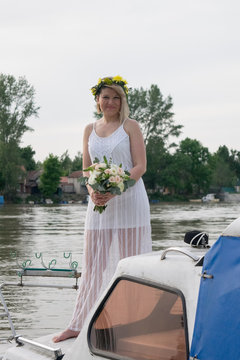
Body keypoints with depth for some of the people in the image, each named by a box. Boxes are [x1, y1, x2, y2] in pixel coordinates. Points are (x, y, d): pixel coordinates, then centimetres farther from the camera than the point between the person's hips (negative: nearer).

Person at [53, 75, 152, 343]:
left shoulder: (130, 126, 0)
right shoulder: (90, 130, 13)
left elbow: (140, 166, -6)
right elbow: (86, 169, 14)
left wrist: (114, 190, -19)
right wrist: (92, 191, -7)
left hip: (129, 199, -4)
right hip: (99, 202, 4)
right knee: (92, 263, 6)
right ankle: (79, 324, 11)